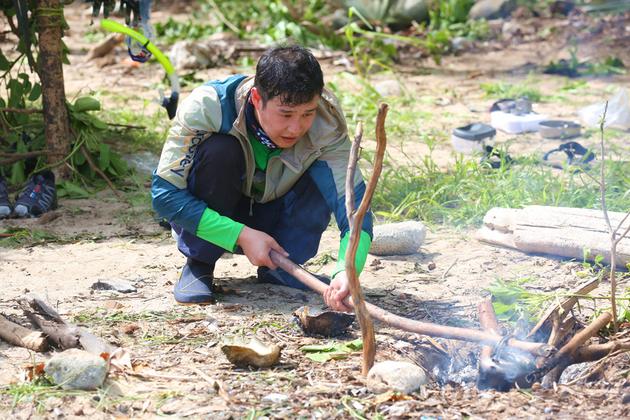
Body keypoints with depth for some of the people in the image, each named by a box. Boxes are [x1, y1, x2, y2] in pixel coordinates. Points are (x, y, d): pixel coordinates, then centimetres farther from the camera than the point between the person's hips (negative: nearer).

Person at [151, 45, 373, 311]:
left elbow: (355, 208, -31)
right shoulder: (207, 107, -31)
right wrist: (242, 236, -34)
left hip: (271, 216, 2)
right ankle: (198, 265, -13)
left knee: (324, 171, -26)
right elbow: (164, 194, -27)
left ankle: (279, 268, -7)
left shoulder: (326, 122, -26)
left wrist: (346, 272, -51)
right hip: (209, 220, -1)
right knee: (219, 148, -32)